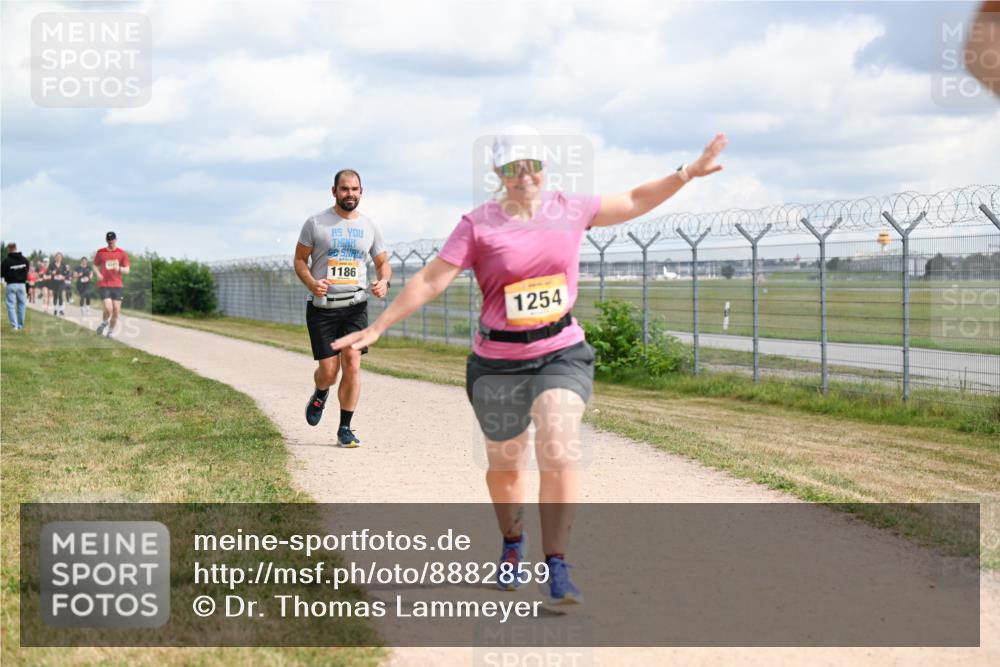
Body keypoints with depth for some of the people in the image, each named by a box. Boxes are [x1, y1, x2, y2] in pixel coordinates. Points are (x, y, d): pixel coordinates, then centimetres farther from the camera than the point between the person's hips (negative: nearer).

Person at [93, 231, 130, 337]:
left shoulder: (122, 253, 4)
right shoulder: (100, 252, 4)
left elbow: (127, 270, 4)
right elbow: (95, 266, 14)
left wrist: (119, 268, -18)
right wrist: (98, 274, -7)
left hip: (117, 285, 2)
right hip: (104, 285, -2)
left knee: (116, 310, -2)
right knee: (108, 309, -16)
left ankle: (111, 331, 16)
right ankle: (104, 323, 15)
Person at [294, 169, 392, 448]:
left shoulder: (369, 226, 8)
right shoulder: (316, 223, 0)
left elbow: (383, 261, 17)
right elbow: (300, 259, 4)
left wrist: (384, 281, -6)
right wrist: (311, 283, -17)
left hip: (355, 305, 2)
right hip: (322, 307, -2)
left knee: (352, 363, -13)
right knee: (329, 370, -4)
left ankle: (345, 429, -3)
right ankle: (320, 395, 35)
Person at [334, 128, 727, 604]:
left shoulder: (568, 211, 3)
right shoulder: (478, 225, -7)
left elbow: (634, 202, 15)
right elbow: (431, 280, -8)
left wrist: (688, 173, 10)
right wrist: (378, 327, -12)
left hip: (562, 353, 1)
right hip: (498, 363, -1)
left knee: (559, 451, -19)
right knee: (505, 463, 13)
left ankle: (557, 569, -16)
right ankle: (512, 546, 42)